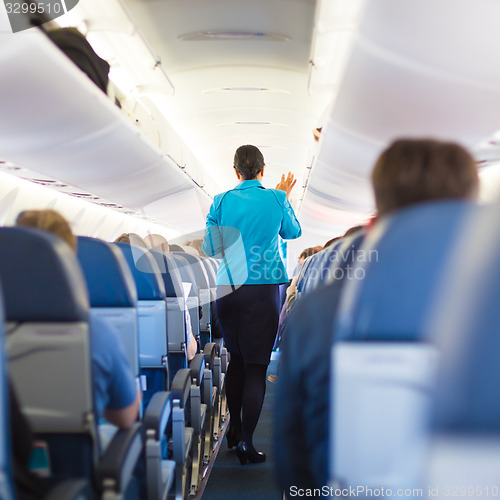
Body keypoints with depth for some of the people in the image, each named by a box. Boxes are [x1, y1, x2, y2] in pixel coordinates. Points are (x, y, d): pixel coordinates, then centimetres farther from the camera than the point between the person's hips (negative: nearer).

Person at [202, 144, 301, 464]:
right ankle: (246, 443, 1)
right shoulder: (276, 199, -2)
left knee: (236, 360, 18)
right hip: (264, 289, -3)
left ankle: (234, 429, 29)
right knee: (256, 366, 0)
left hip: (228, 289, 3)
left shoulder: (222, 201, 2)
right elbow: (294, 232, 18)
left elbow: (209, 248, 9)